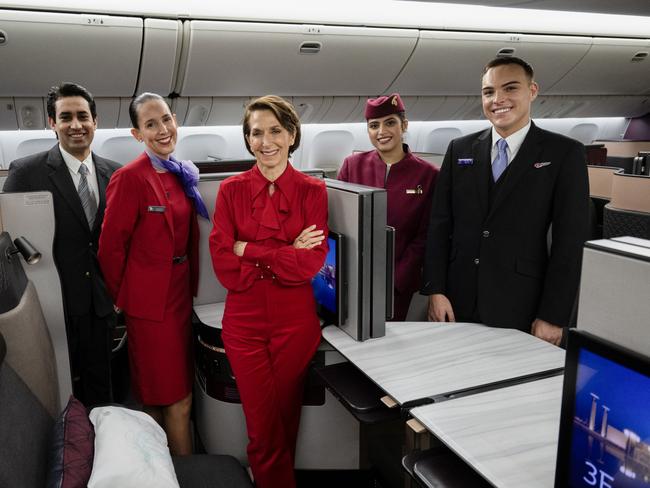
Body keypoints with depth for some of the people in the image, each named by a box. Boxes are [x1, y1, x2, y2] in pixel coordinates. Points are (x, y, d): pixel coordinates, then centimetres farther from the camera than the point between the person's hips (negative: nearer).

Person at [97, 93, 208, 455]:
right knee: (177, 398, 4)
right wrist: (122, 298, -2)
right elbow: (111, 247, -12)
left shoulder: (181, 174, 7)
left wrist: (191, 286, 13)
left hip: (180, 292, 7)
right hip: (151, 299, -7)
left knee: (164, 391, 19)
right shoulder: (130, 178, -16)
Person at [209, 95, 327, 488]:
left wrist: (248, 250, -11)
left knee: (286, 422, 14)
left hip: (296, 321, 0)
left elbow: (311, 264, -12)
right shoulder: (232, 190, 0)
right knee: (263, 430, 5)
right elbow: (224, 266, -8)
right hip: (245, 320, 0)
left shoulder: (313, 191, -1)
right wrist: (285, 258, -13)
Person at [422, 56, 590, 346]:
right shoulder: (460, 150, 7)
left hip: (520, 309, -2)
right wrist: (435, 290, -3)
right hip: (458, 303, 3)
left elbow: (569, 241, -5)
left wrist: (553, 316, -9)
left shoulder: (565, 153, -2)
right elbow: (439, 225, 5)